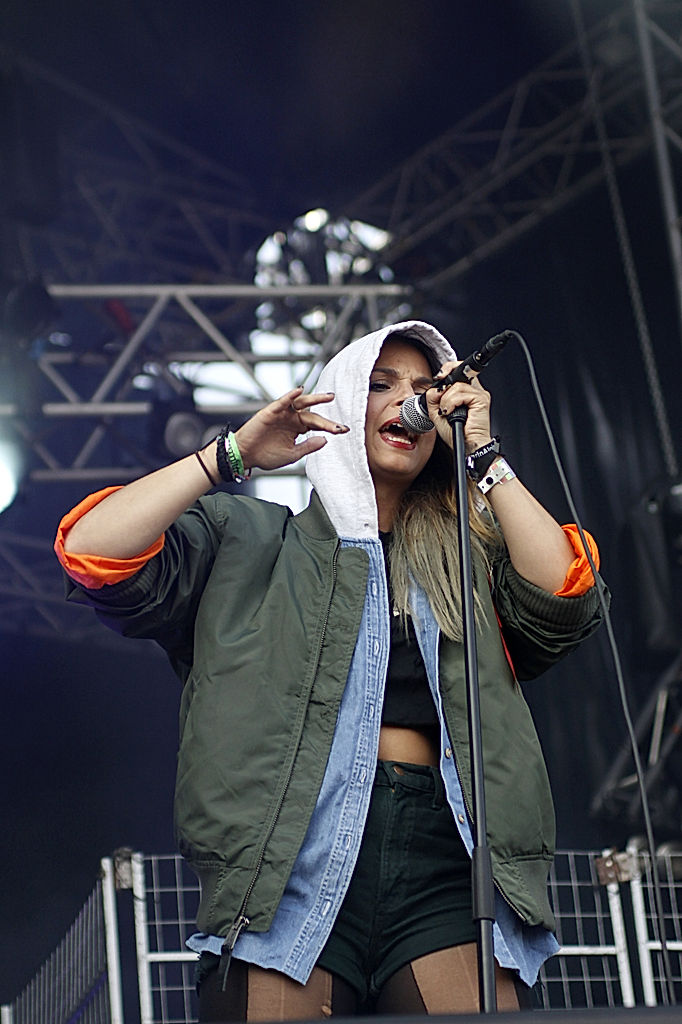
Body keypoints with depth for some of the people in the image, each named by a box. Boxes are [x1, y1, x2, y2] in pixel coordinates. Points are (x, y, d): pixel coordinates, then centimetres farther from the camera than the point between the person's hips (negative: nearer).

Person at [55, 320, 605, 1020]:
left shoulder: (467, 562, 25)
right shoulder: (246, 538, 18)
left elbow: (562, 603, 5)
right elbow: (92, 554, 5)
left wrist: (483, 453, 9)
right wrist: (234, 453, 2)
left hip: (443, 863, 2)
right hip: (289, 857, -1)